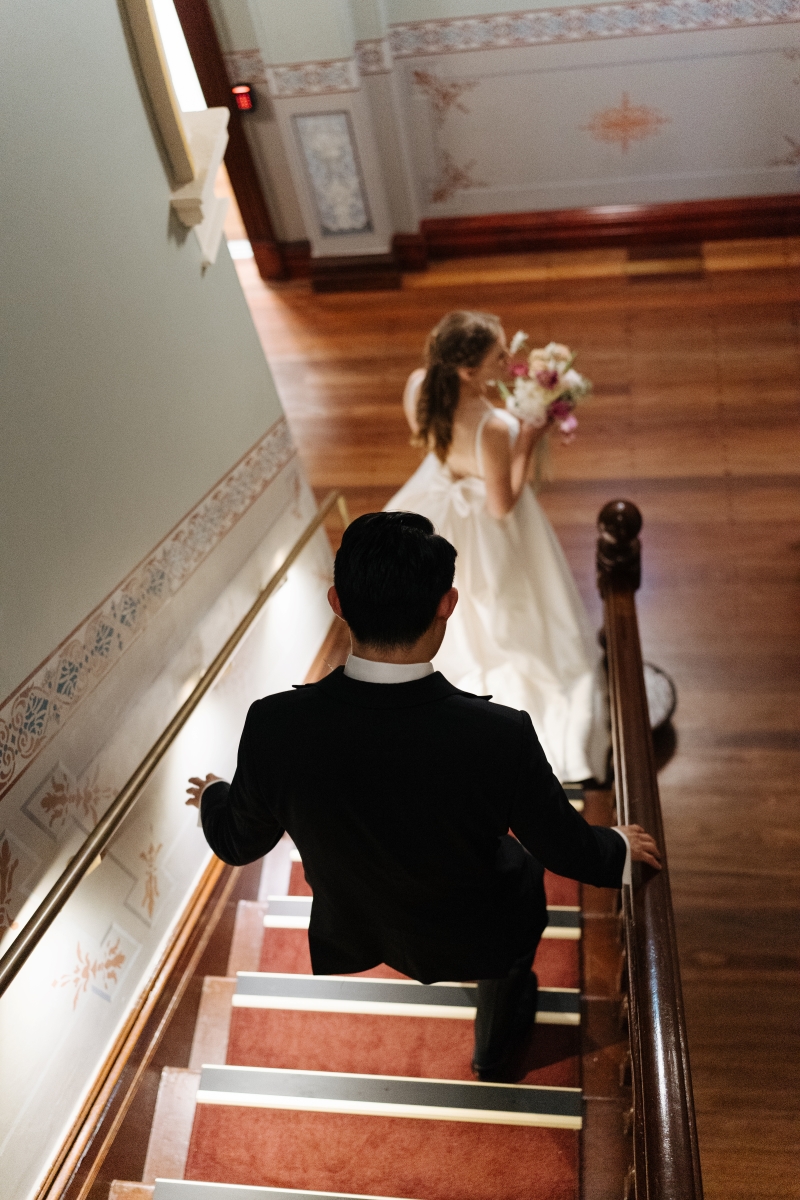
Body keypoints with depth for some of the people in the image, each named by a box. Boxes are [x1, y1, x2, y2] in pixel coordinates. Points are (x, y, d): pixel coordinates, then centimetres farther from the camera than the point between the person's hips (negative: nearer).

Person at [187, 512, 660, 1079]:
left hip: (353, 936, 3)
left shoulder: (276, 726, -31)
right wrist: (621, 847, 6)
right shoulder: (501, 736, -36)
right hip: (473, 940, -2)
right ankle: (495, 1044, 54)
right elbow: (569, 851, -17)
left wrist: (213, 796, 13)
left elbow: (240, 843, -11)